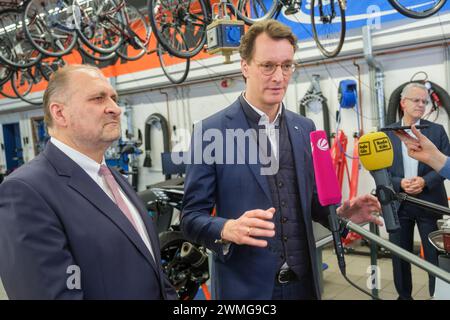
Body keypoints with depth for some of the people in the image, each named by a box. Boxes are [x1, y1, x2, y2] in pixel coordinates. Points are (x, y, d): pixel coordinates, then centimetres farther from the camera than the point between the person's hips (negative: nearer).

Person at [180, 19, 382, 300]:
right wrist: (228, 229, -28)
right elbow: (192, 217, -9)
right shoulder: (211, 131, -11)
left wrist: (341, 213, -7)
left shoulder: (305, 128, 5)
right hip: (244, 286, -4)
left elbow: (310, 198, 12)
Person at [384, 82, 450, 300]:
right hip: (398, 204, 1)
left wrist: (425, 181, -15)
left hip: (430, 202, 0)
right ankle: (404, 295, 28)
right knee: (400, 255, 11)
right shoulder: (386, 134, 3)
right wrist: (400, 183, -16)